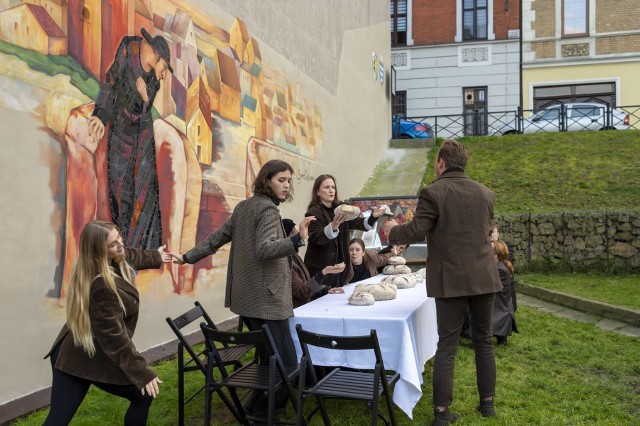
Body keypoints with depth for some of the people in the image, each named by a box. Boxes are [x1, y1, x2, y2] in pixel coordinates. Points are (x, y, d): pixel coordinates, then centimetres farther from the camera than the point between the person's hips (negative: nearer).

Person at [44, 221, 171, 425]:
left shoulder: (116, 260, -1)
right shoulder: (101, 285, -28)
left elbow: (132, 257, 25)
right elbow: (114, 335, -26)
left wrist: (156, 257, 43)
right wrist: (142, 372, -24)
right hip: (94, 359, -8)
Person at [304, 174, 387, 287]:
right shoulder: (313, 213, -11)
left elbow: (357, 222, -6)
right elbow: (317, 238, -23)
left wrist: (373, 217, -25)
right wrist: (333, 226, -40)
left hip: (339, 264, 5)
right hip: (320, 267, -5)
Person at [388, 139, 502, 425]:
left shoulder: (432, 192, -11)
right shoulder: (485, 192, 6)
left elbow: (417, 231, -12)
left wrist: (392, 232, 6)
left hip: (451, 280, -4)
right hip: (484, 277, 4)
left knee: (446, 345, 3)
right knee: (484, 341, 16)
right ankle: (487, 402, 25)